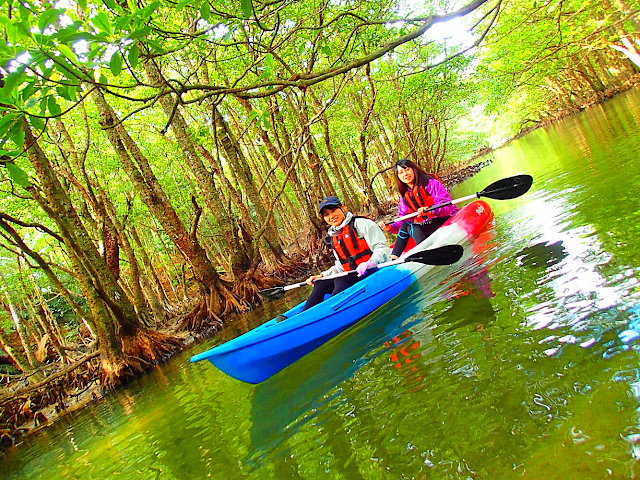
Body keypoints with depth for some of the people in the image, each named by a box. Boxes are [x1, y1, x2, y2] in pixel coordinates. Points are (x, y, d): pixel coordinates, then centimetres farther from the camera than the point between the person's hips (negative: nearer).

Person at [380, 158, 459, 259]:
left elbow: (446, 204, -15)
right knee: (405, 226, -17)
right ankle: (393, 258, -30)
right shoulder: (404, 197, 13)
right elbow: (402, 221, 8)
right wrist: (391, 227, -13)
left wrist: (430, 211, -34)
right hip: (427, 226, 6)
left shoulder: (431, 183, -4)